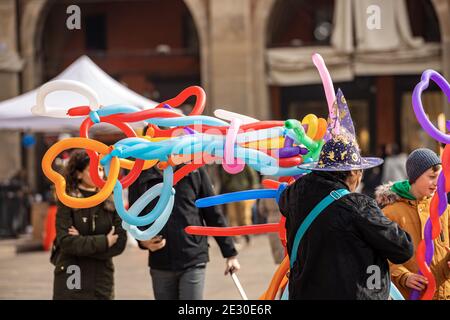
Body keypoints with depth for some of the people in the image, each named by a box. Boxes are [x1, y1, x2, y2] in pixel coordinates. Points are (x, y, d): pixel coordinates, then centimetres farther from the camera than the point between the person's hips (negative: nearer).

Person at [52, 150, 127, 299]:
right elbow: (66, 241, -14)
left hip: (102, 280, 3)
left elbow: (120, 242, -3)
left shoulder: (111, 202, 6)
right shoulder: (67, 202, -3)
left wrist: (82, 241, -11)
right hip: (71, 281, -3)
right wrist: (103, 242, -12)